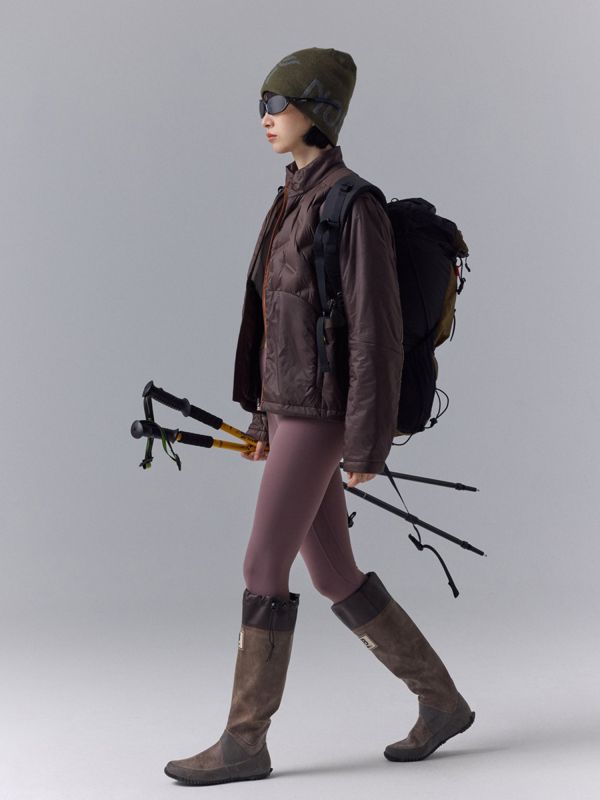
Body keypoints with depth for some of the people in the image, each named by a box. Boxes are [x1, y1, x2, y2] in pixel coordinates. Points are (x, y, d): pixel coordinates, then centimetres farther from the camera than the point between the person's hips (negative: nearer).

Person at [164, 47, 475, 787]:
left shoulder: (355, 205, -13)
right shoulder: (298, 201, 17)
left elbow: (377, 330, -16)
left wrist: (368, 443, -18)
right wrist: (266, 414, 21)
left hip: (320, 412, -10)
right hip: (290, 406, 10)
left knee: (262, 570, -6)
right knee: (335, 576, 11)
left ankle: (244, 742, 5)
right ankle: (441, 701, 22)